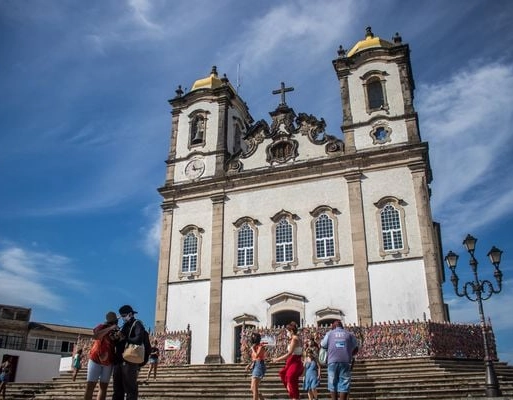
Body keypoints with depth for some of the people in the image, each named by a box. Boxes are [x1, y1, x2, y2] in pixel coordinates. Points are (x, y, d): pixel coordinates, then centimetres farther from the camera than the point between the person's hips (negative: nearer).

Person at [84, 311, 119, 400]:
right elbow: (95, 336, -29)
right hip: (95, 359, -4)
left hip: (108, 362, 4)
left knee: (104, 386, 2)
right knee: (90, 385, -7)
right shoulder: (102, 327, -7)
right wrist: (109, 328, -31)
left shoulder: (117, 331, 5)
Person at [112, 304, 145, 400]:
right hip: (119, 360, 8)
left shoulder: (137, 324, 1)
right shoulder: (124, 326, 24)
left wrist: (124, 338, -7)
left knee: (130, 389, -5)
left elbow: (138, 340, -14)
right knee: (117, 389, 9)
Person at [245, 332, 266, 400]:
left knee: (254, 388, -13)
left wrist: (252, 348, -7)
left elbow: (256, 356, -21)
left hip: (259, 366, -9)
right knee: (253, 389, 9)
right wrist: (249, 365, 7)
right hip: (254, 366, 9)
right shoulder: (255, 347, 17)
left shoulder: (261, 346, -7)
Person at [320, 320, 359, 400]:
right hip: (345, 361, 0)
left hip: (333, 361, 0)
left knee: (333, 384, 10)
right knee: (344, 384, 1)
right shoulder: (349, 334, 12)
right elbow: (356, 349, 13)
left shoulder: (329, 333, 11)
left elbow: (323, 346, 13)